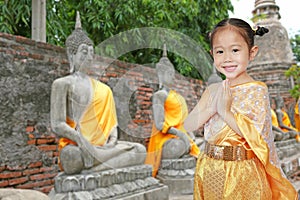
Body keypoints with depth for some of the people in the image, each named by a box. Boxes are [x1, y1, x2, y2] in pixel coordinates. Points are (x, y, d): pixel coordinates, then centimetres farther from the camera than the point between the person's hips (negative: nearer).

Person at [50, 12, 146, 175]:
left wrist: (113, 138, -6)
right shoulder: (62, 84, 4)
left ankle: (89, 170, -21)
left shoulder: (103, 89, 20)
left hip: (103, 145, 6)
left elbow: (110, 120, 16)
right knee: (72, 158, -41)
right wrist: (83, 142, -22)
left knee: (140, 150, -19)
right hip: (76, 146, -6)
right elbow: (57, 125, -6)